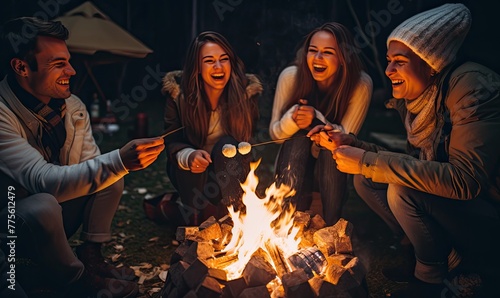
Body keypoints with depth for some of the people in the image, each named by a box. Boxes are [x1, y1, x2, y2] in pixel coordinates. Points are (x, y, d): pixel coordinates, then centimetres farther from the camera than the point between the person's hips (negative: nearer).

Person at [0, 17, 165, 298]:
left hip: (53, 217, 6)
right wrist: (119, 161, -46)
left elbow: (91, 164, -4)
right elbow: (43, 182, -37)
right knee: (44, 205, -35)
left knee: (111, 175, -6)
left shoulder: (73, 106, -6)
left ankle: (90, 256, 1)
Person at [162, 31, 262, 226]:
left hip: (227, 168, 0)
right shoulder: (178, 93, -13)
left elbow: (250, 138, -2)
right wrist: (189, 156, -32)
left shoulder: (247, 90, -12)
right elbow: (171, 143, -9)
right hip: (189, 169, 0)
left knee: (227, 146, -32)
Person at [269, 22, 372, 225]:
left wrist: (316, 120, -37)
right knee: (299, 137, -32)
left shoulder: (360, 85, -21)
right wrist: (292, 119, -35)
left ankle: (332, 228, -9)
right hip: (294, 163, 1)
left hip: (333, 163, -1)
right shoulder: (290, 76, -18)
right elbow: (274, 133, -11)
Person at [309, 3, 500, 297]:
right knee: (366, 180, -1)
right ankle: (452, 258, 5)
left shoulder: (471, 85, -23)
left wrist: (367, 161, -28)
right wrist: (349, 145, -8)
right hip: (445, 203, 8)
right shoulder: (415, 98, 0)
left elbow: (464, 179, -32)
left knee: (404, 191, -28)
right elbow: (415, 165, 4)